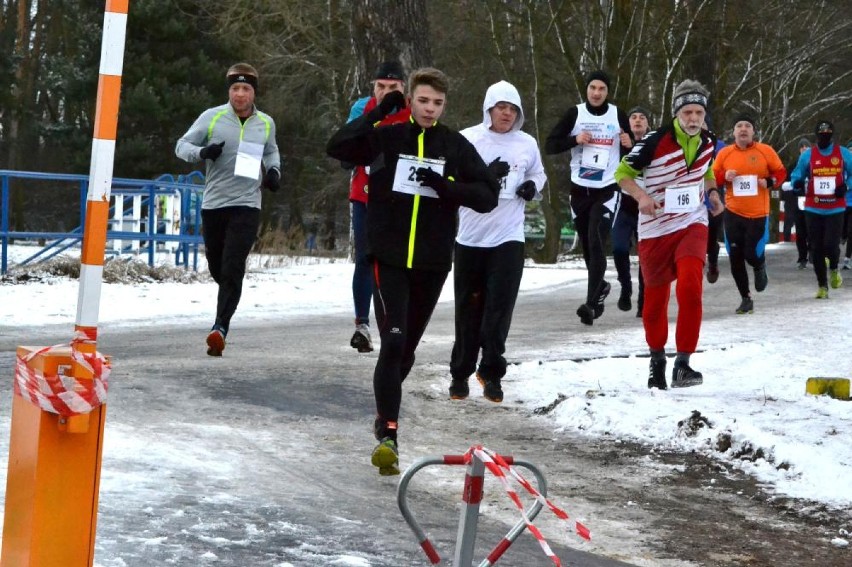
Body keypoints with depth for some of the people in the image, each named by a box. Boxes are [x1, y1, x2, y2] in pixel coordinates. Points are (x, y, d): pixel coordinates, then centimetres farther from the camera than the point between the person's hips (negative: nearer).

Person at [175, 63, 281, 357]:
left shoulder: (266, 123, 8)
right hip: (213, 203, 1)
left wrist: (274, 171, 7)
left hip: (247, 206, -1)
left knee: (232, 270, -14)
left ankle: (220, 327, -18)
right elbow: (182, 145, 3)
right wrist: (202, 152, -18)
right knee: (217, 269, 12)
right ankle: (229, 302, 44)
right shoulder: (212, 117, -1)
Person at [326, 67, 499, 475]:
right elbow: (337, 148, -13)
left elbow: (488, 196, 1)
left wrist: (446, 186, -15)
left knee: (407, 349, 14)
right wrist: (377, 113, -18)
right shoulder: (386, 138, -1)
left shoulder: (455, 146, 3)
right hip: (388, 259, -3)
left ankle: (385, 414, 38)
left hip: (432, 263, 3)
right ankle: (388, 434, -16)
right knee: (393, 341, -16)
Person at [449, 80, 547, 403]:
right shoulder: (467, 140, -3)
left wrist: (533, 186, 1)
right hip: (471, 237, -1)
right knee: (469, 308, 8)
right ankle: (461, 373, 20)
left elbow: (539, 174, 24)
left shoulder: (527, 144, 7)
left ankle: (491, 371, 5)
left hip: (508, 237, 1)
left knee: (499, 307, -6)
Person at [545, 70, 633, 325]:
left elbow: (631, 154, 9)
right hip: (580, 189, 2)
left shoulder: (618, 115, -1)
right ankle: (600, 286, 39)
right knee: (587, 246, 13)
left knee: (597, 244, -15)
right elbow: (550, 145, -4)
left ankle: (591, 304, -20)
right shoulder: (575, 114, -1)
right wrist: (575, 140, -19)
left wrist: (629, 145, -14)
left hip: (607, 190, -2)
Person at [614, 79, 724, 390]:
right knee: (655, 298, 8)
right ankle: (657, 359, 34)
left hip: (692, 225, 2)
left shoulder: (707, 142, 2)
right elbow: (623, 173, -6)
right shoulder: (655, 142, -14)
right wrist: (641, 195, -23)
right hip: (655, 229, -2)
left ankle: (683, 364, -16)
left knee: (690, 286, -22)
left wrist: (712, 192, 6)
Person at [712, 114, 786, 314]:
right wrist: (724, 177, -13)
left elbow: (781, 172, 6)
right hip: (733, 212, 2)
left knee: (752, 254, -8)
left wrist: (770, 182, -13)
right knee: (735, 258, 2)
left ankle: (760, 268, 31)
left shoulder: (765, 151, -2)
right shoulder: (724, 153, 2)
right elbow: (712, 178, 7)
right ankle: (745, 298, 17)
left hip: (758, 213, -2)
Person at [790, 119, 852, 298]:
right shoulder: (807, 155, 4)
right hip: (813, 209, 1)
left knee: (831, 245, -13)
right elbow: (797, 175, 8)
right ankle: (822, 285, 16)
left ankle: (834, 270, 21)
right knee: (816, 248, 3)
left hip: (835, 208, -1)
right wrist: (797, 183, -15)